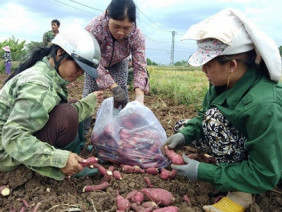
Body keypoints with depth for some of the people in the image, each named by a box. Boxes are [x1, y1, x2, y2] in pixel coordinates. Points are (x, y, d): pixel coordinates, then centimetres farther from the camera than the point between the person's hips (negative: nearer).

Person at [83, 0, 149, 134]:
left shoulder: (137, 36, -35)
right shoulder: (93, 28, -42)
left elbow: (140, 68, -35)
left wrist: (139, 96, -50)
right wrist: (114, 88, -49)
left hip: (118, 63, 1)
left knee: (123, 94, -9)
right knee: (89, 93, -6)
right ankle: (82, 130, 12)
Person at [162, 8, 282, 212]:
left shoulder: (264, 105, -37)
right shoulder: (227, 81, -15)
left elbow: (265, 175, -29)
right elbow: (204, 117, 2)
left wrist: (203, 172, -27)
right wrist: (184, 134, -16)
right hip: (246, 143, 7)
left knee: (215, 118, -31)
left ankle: (241, 192, -15)